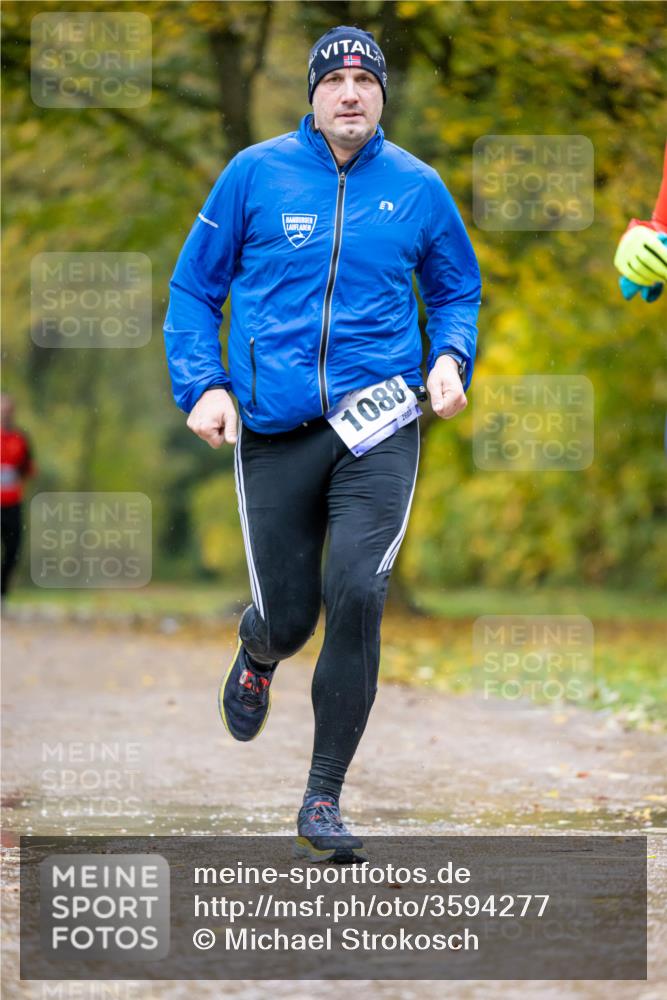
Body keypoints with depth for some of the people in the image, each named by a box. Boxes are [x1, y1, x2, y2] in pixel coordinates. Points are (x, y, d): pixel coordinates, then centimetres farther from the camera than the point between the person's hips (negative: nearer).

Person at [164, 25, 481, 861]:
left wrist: (450, 357, 1)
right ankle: (257, 654, 46)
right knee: (288, 615, 3)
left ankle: (323, 801, -7)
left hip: (379, 424, 0)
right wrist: (202, 387, -3)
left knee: (356, 595, -17)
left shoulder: (416, 188, 6)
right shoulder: (255, 174, 2)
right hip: (274, 431, 0)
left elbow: (457, 289, 21)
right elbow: (194, 286, 10)